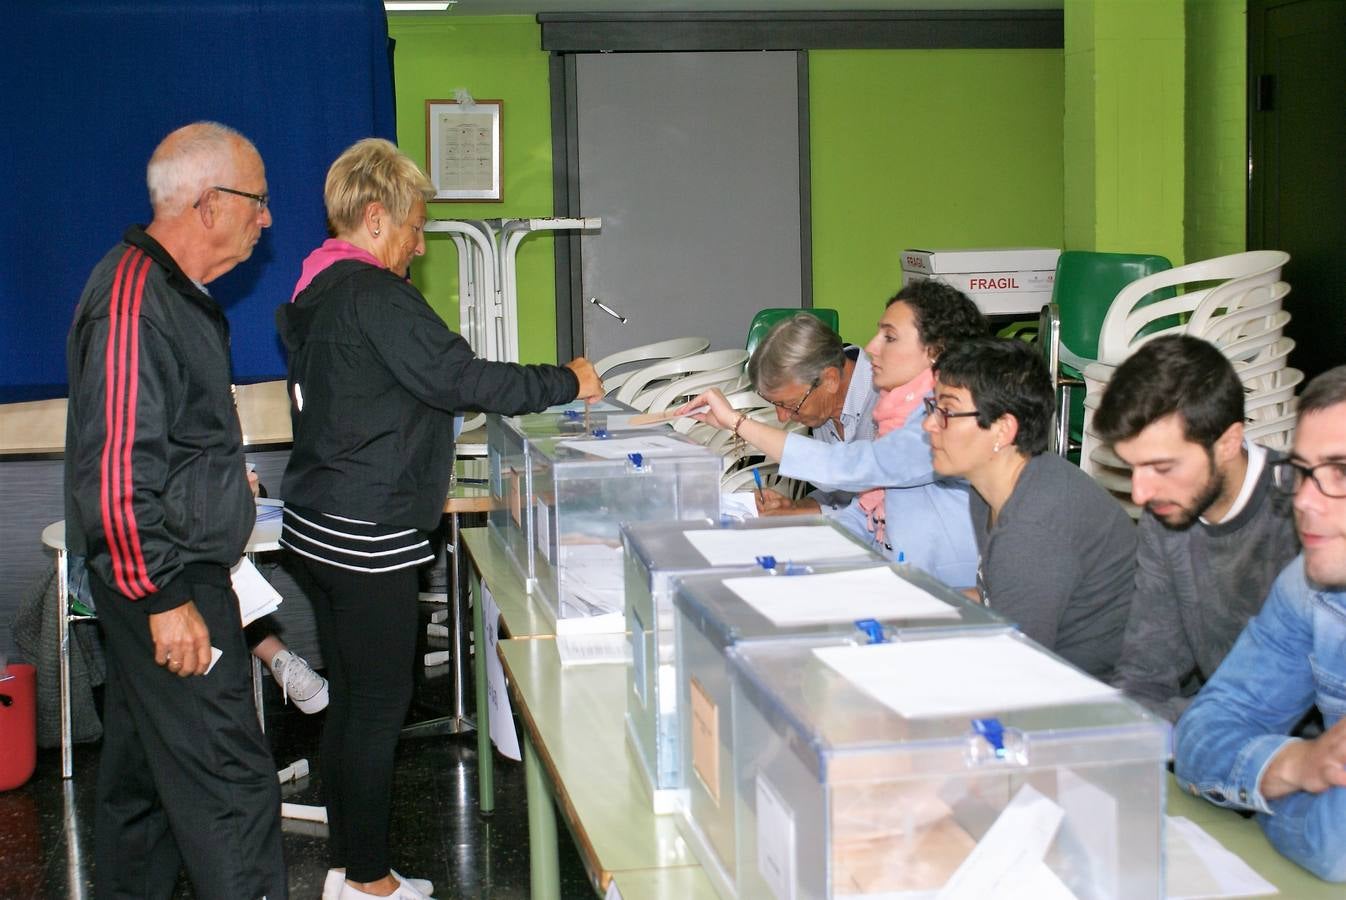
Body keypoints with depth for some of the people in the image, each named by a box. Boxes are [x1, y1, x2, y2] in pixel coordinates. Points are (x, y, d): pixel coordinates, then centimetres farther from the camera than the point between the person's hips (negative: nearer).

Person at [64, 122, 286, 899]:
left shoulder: (171, 289, 12)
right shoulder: (133, 301, -22)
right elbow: (115, 468, -26)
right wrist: (163, 597, -24)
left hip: (169, 572, 11)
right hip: (165, 582, -11)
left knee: (145, 764, 20)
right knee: (228, 783, -6)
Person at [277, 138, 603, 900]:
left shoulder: (320, 295, 14)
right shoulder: (373, 295, -16)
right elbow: (459, 377, -21)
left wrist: (425, 493, 24)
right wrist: (567, 382, -10)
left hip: (321, 523, 10)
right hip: (366, 536, -10)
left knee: (353, 701, 16)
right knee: (380, 705, -1)